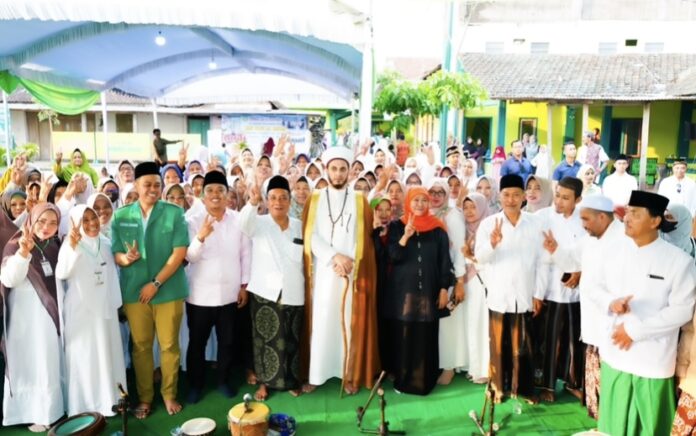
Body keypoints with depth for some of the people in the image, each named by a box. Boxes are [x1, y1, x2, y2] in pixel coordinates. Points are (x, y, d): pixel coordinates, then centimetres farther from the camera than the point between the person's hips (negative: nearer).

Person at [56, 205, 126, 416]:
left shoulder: (106, 243, 4)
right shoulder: (72, 244, -11)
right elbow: (60, 274, -27)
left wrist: (117, 303, 14)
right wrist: (71, 247, -37)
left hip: (105, 307, 5)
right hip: (81, 309, -5)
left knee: (107, 354, 14)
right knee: (83, 356, 3)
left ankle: (109, 399, 29)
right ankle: (84, 406, 15)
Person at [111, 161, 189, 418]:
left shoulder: (175, 213, -4)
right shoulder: (121, 216, 3)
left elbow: (179, 253, -10)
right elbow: (116, 254, 2)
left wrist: (155, 283, -14)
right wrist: (126, 258, -22)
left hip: (169, 290, -2)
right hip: (134, 291, 2)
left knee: (169, 345, 7)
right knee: (140, 346, 11)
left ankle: (169, 394, 25)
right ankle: (145, 397, 26)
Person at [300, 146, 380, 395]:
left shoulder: (360, 201, 7)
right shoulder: (314, 200, 7)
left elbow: (364, 237, 1)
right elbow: (310, 235, -3)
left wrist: (348, 261, -12)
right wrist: (334, 257, -14)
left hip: (353, 272, 0)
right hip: (323, 271, 0)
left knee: (351, 324, 3)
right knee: (321, 323, 2)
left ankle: (351, 374, 13)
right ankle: (315, 375, 10)